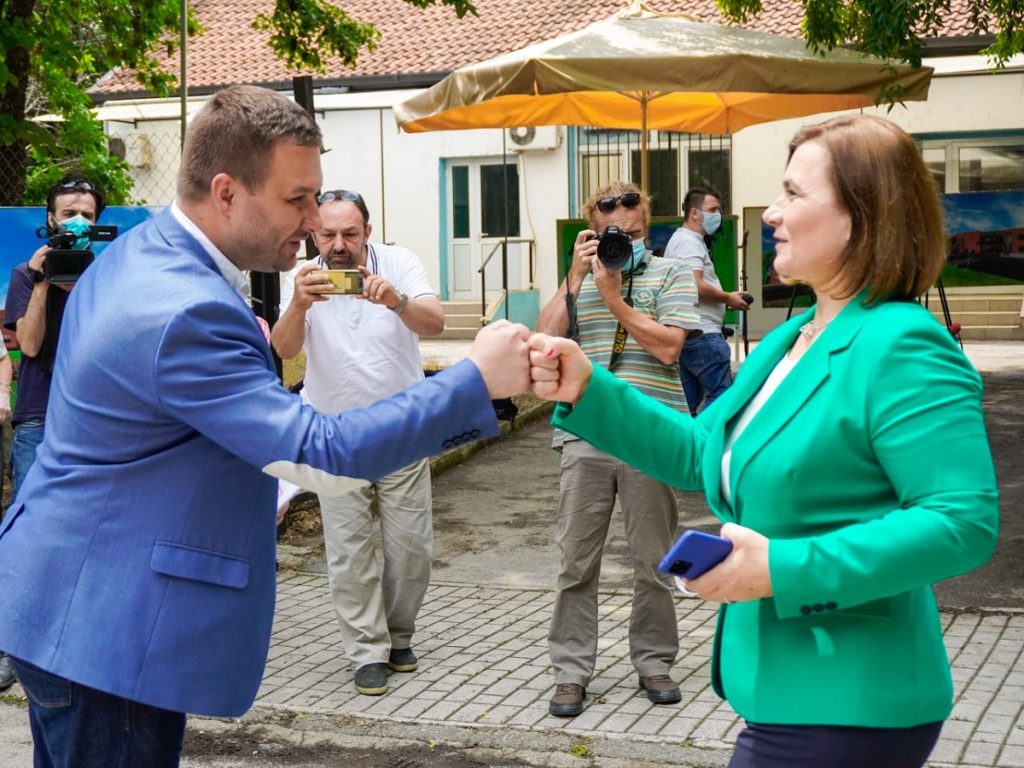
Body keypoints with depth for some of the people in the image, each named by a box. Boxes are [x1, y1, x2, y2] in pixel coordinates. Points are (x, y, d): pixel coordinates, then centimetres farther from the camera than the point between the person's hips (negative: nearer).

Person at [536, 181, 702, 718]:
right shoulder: (577, 280, 14)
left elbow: (667, 347, -8)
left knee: (653, 561, 8)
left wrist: (614, 297, -10)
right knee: (576, 562, 4)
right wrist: (575, 278, -4)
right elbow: (545, 339, -1)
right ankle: (571, 671, 11)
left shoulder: (670, 276, 6)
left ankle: (653, 662, 22)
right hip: (584, 436, 2)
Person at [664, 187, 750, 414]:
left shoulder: (681, 240, 22)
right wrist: (728, 298, -8)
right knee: (722, 395, -12)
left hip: (685, 335, 11)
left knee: (688, 401, 10)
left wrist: (724, 300, 16)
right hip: (702, 335, -11)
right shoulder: (689, 242, -10)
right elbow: (696, 287, -22)